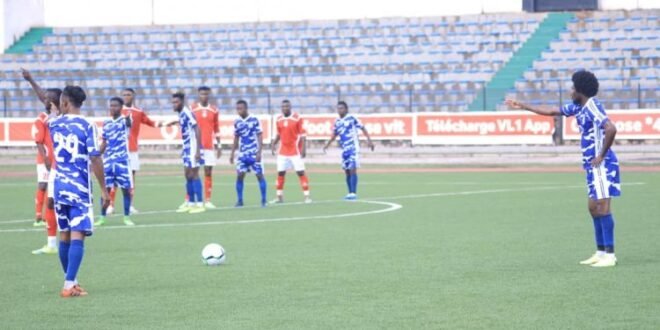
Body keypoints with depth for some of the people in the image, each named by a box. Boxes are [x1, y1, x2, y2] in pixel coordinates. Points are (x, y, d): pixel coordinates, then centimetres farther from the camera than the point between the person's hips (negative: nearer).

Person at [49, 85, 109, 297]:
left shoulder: (54, 125, 5)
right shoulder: (87, 126, -9)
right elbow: (95, 159, -12)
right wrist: (103, 190, -6)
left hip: (59, 186, 5)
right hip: (79, 188, -5)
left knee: (65, 236, 14)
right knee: (77, 236, -8)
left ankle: (71, 282, 25)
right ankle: (69, 285, -16)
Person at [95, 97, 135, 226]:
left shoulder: (124, 121, -2)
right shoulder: (106, 123, 10)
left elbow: (128, 121, -28)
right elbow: (104, 143, 16)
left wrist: (128, 115, -50)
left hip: (122, 160, -4)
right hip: (108, 161, 4)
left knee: (126, 189, -1)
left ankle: (127, 217, 8)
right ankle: (102, 218, 9)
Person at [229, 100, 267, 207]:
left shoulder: (254, 120, -7)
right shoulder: (237, 122, 6)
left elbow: (260, 137, -6)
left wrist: (259, 152, -13)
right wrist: (232, 154, 12)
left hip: (254, 153, -4)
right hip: (242, 154, 4)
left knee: (259, 175, -2)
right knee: (239, 176, -4)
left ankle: (263, 200, 5)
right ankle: (240, 200, 5)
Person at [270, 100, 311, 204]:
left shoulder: (297, 118, -8)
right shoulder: (279, 119, 6)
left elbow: (302, 135, -8)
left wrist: (304, 148, -14)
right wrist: (274, 143, 2)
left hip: (295, 151, -4)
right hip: (283, 151, 5)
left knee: (301, 172, -5)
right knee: (280, 173, 5)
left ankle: (307, 196, -2)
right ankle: (280, 197, 15)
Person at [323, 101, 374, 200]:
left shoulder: (352, 118, -8)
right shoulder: (337, 121, 10)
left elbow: (362, 128, -7)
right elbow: (335, 134, 25)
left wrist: (368, 140, -15)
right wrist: (328, 144, 24)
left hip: (353, 148, -6)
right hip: (344, 149, 7)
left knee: (353, 170, -11)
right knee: (347, 171, 8)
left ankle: (353, 193, -13)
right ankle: (350, 193, 14)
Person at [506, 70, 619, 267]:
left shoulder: (592, 107, -16)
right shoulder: (578, 107, 14)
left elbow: (611, 129, -29)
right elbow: (552, 112, 26)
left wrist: (601, 155, -22)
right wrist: (524, 107, 30)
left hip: (601, 165, -10)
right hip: (593, 166, 10)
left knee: (602, 207, -10)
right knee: (594, 207, 13)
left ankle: (609, 256, -11)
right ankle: (601, 252, 17)